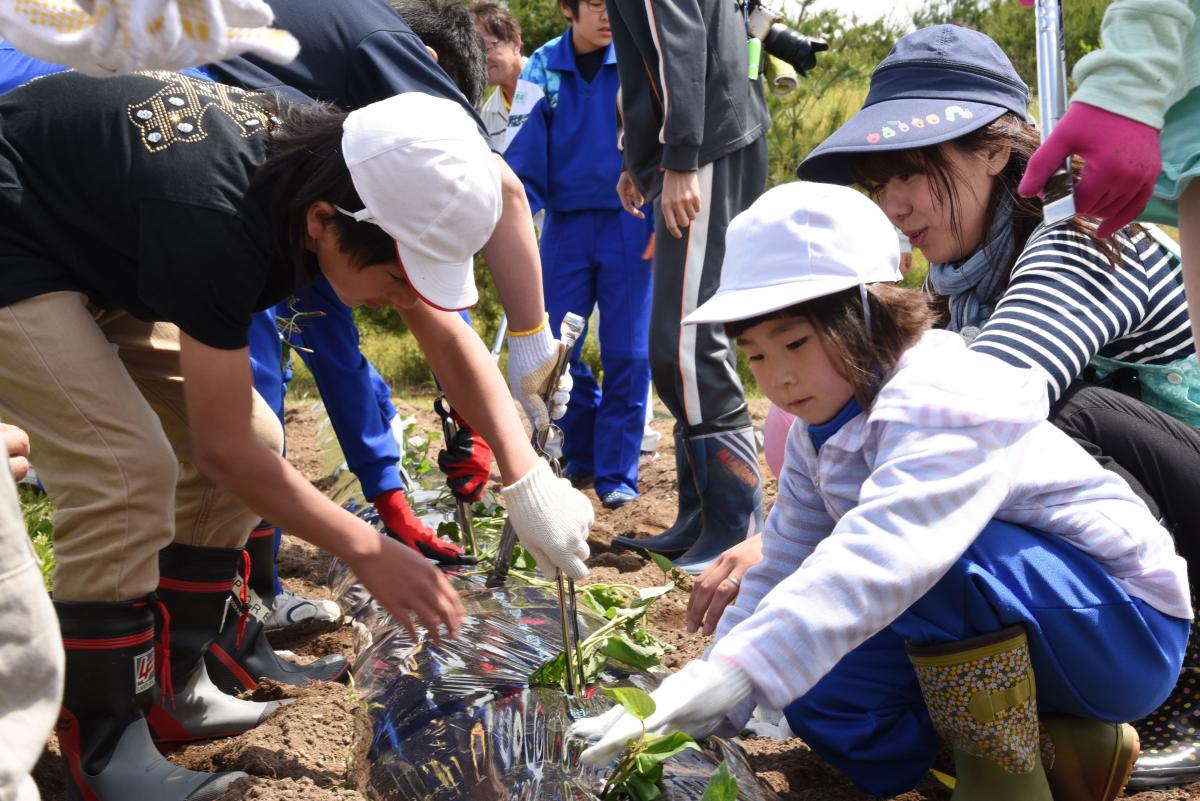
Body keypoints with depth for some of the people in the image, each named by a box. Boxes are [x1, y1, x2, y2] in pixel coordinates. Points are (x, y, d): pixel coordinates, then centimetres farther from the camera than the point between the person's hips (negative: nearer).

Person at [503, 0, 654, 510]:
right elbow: (523, 152, -1)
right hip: (565, 224, 2)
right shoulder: (542, 69, 3)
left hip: (629, 224, -2)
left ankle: (617, 473, 10)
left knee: (626, 353, -2)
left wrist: (660, 218, -7)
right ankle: (580, 458, 22)